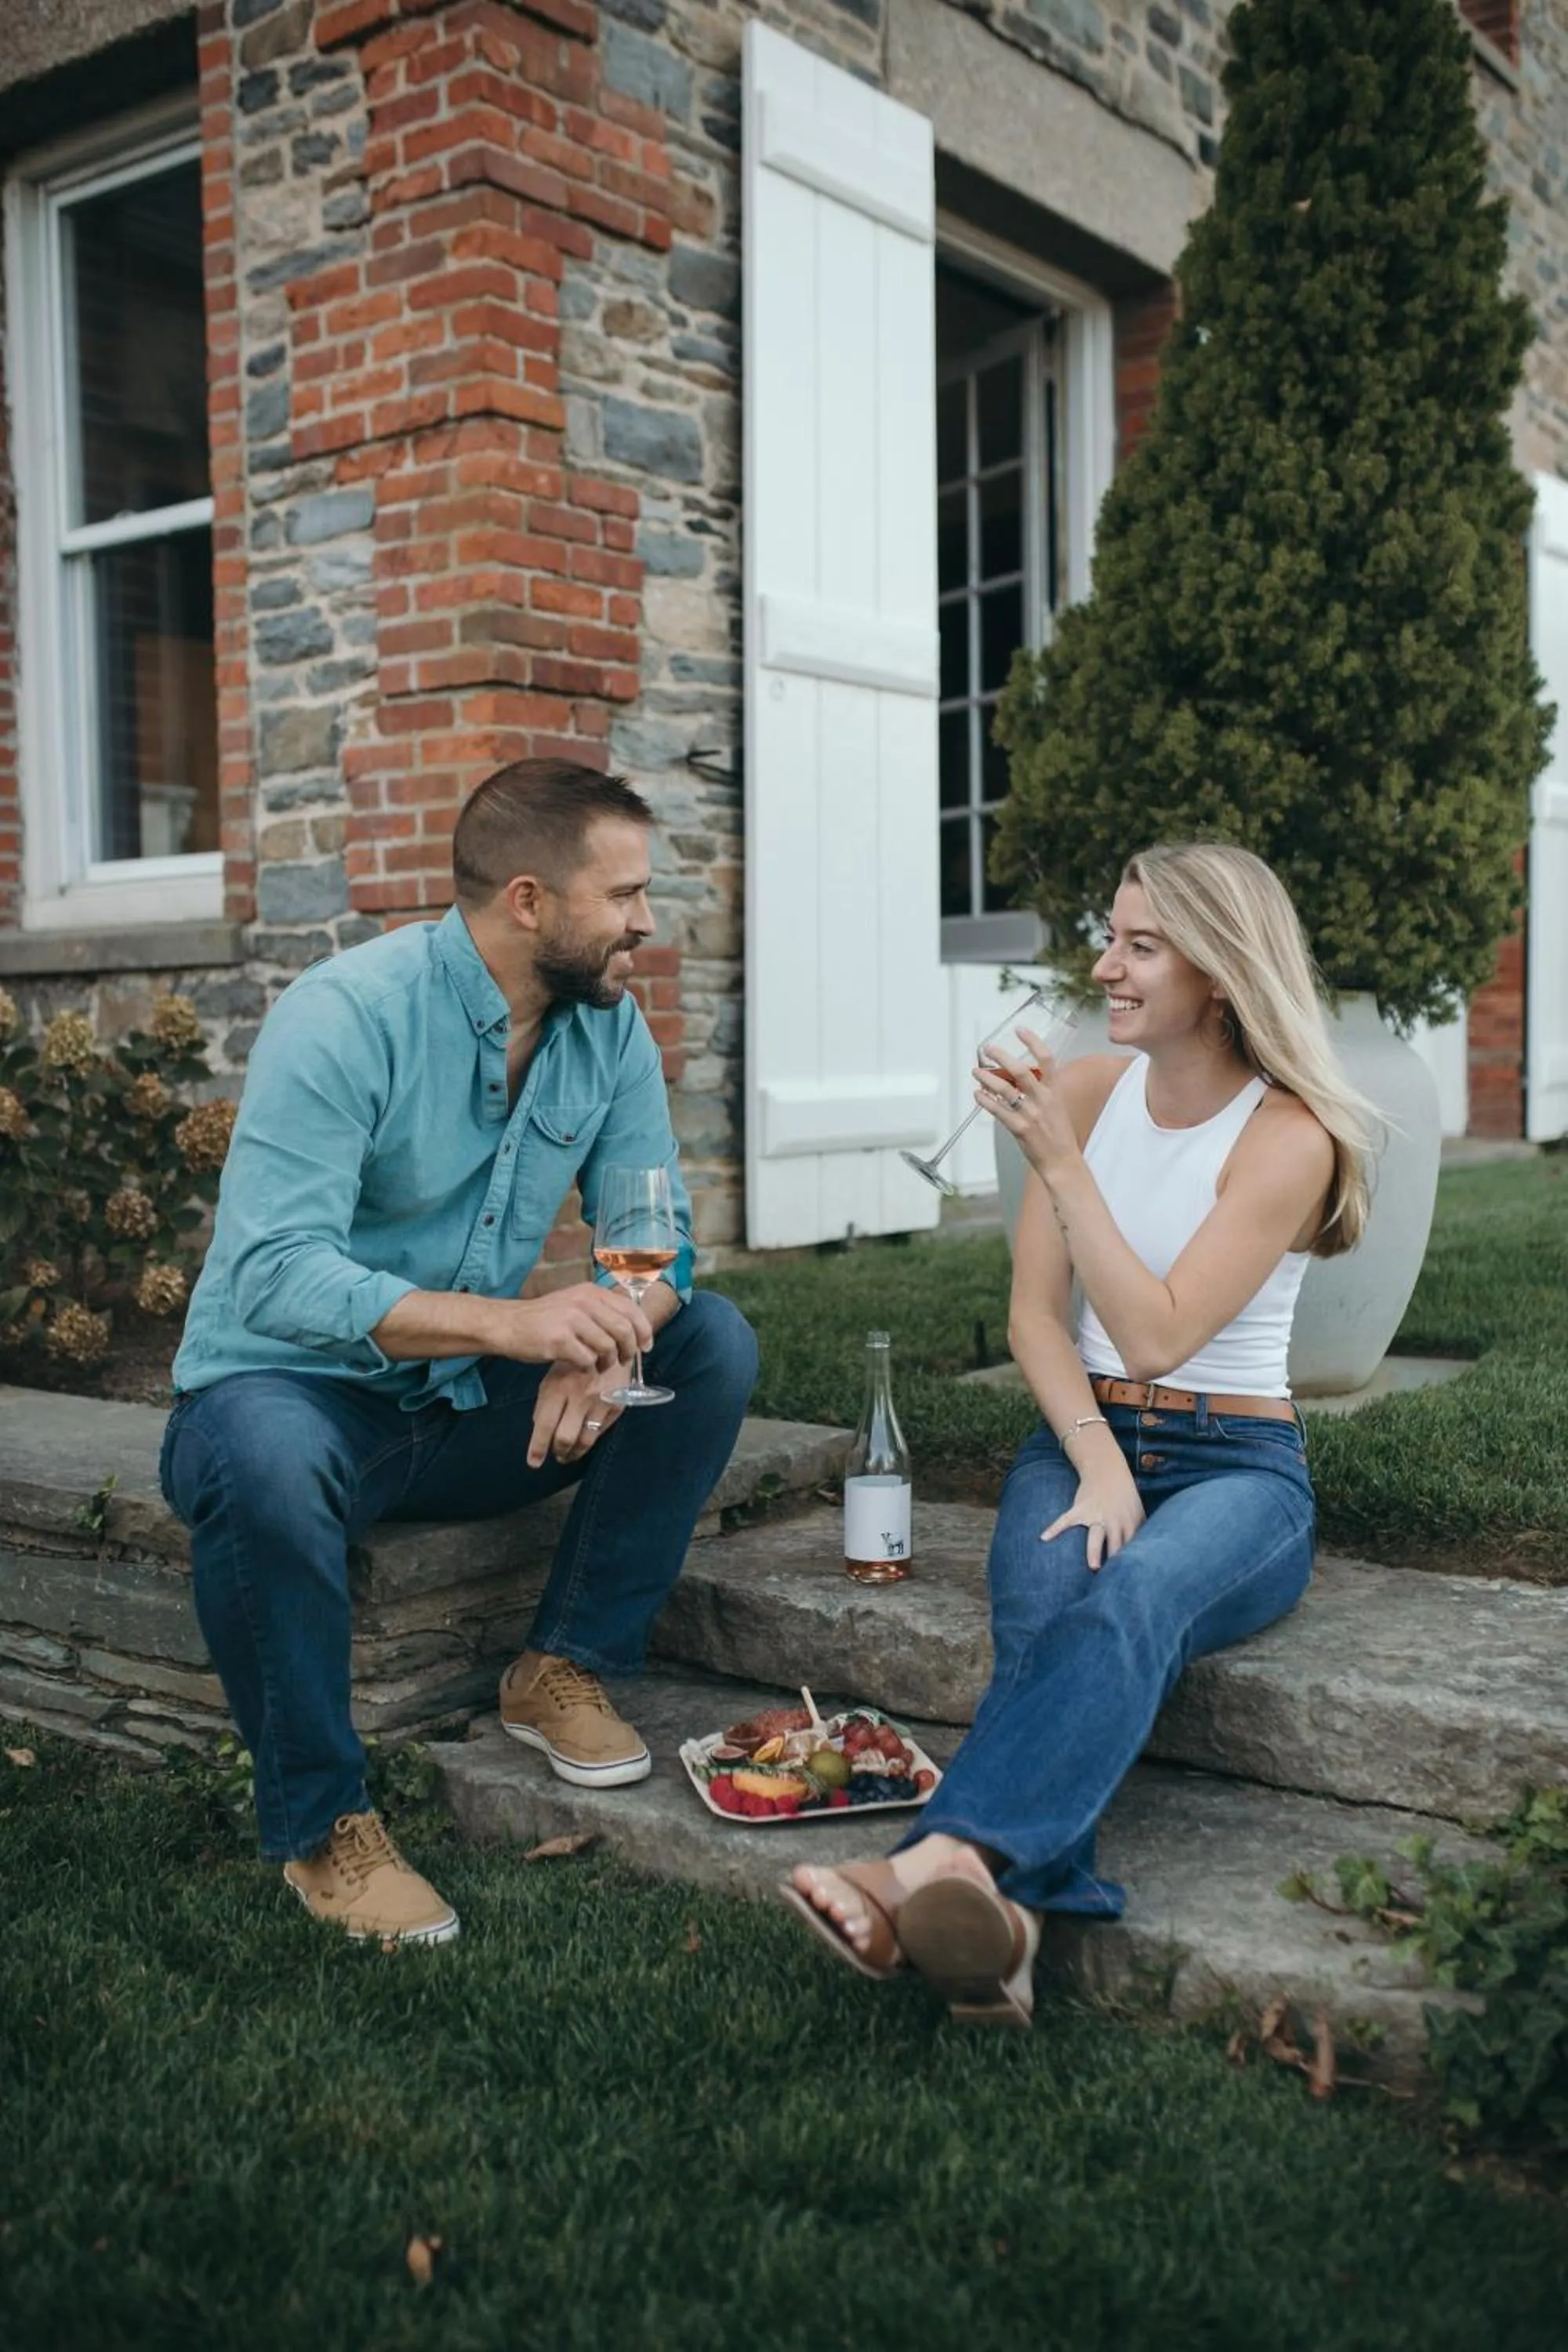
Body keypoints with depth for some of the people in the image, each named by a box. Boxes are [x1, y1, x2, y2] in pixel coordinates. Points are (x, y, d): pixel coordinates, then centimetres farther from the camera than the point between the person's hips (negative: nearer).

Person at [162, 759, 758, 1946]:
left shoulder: (608, 1023, -1)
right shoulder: (345, 1014, -21)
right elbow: (275, 1270, -31)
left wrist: (608, 1336, -28)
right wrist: (511, 1322, -43)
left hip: (469, 1406, 6)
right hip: (295, 1390, -5)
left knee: (715, 1341, -12)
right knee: (268, 1463, -39)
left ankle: (566, 1667, -2)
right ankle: (322, 1822, -17)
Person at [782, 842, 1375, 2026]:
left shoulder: (1290, 1138, -8)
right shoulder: (1086, 1090, 7)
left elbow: (1154, 1337, -17)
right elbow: (1034, 1315, 3)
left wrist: (1059, 1163, -22)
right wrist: (1095, 1464, -13)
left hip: (1238, 1468, -3)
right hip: (1083, 1438, 4)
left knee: (1132, 1598, -38)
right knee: (1043, 1614, -32)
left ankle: (945, 1859, -57)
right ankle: (1008, 1911, -51)